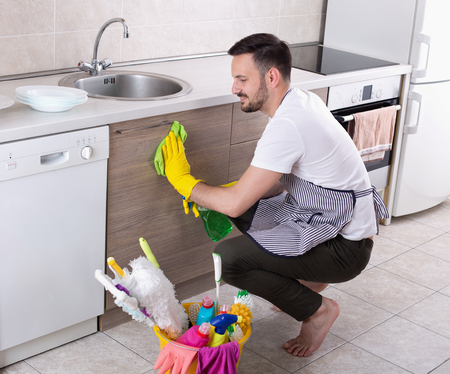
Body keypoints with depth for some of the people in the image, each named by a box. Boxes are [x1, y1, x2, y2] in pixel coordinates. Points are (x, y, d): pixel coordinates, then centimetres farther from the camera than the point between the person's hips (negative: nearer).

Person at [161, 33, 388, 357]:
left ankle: (317, 309, -1)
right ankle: (308, 278, 19)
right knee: (247, 208, 14)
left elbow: (234, 203, -25)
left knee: (227, 257, -19)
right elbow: (282, 182, 14)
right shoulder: (304, 100, 4)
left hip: (344, 247, -10)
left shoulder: (286, 125, -26)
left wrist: (183, 179, -8)